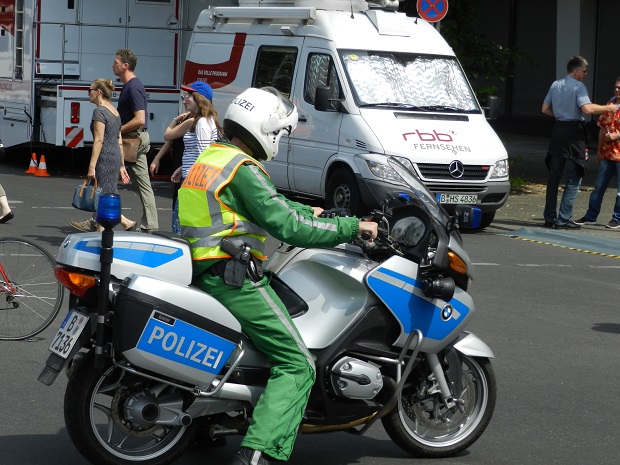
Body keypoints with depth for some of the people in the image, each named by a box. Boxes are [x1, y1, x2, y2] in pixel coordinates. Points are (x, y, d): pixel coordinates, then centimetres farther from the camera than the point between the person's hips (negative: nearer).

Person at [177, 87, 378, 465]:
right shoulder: (242, 169, -15)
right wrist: (351, 227, -13)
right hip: (234, 279, -10)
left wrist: (309, 213, 28)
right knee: (297, 365, -9)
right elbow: (287, 227, -19)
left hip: (203, 272, 10)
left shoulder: (210, 157, 16)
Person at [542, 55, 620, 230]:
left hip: (558, 130, 7)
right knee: (574, 179, -1)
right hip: (574, 132, -7)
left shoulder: (555, 85, 11)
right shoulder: (578, 86, -10)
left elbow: (545, 109, 14)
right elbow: (587, 108, -22)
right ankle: (563, 219, -6)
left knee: (554, 176, 13)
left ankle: (550, 218, 14)